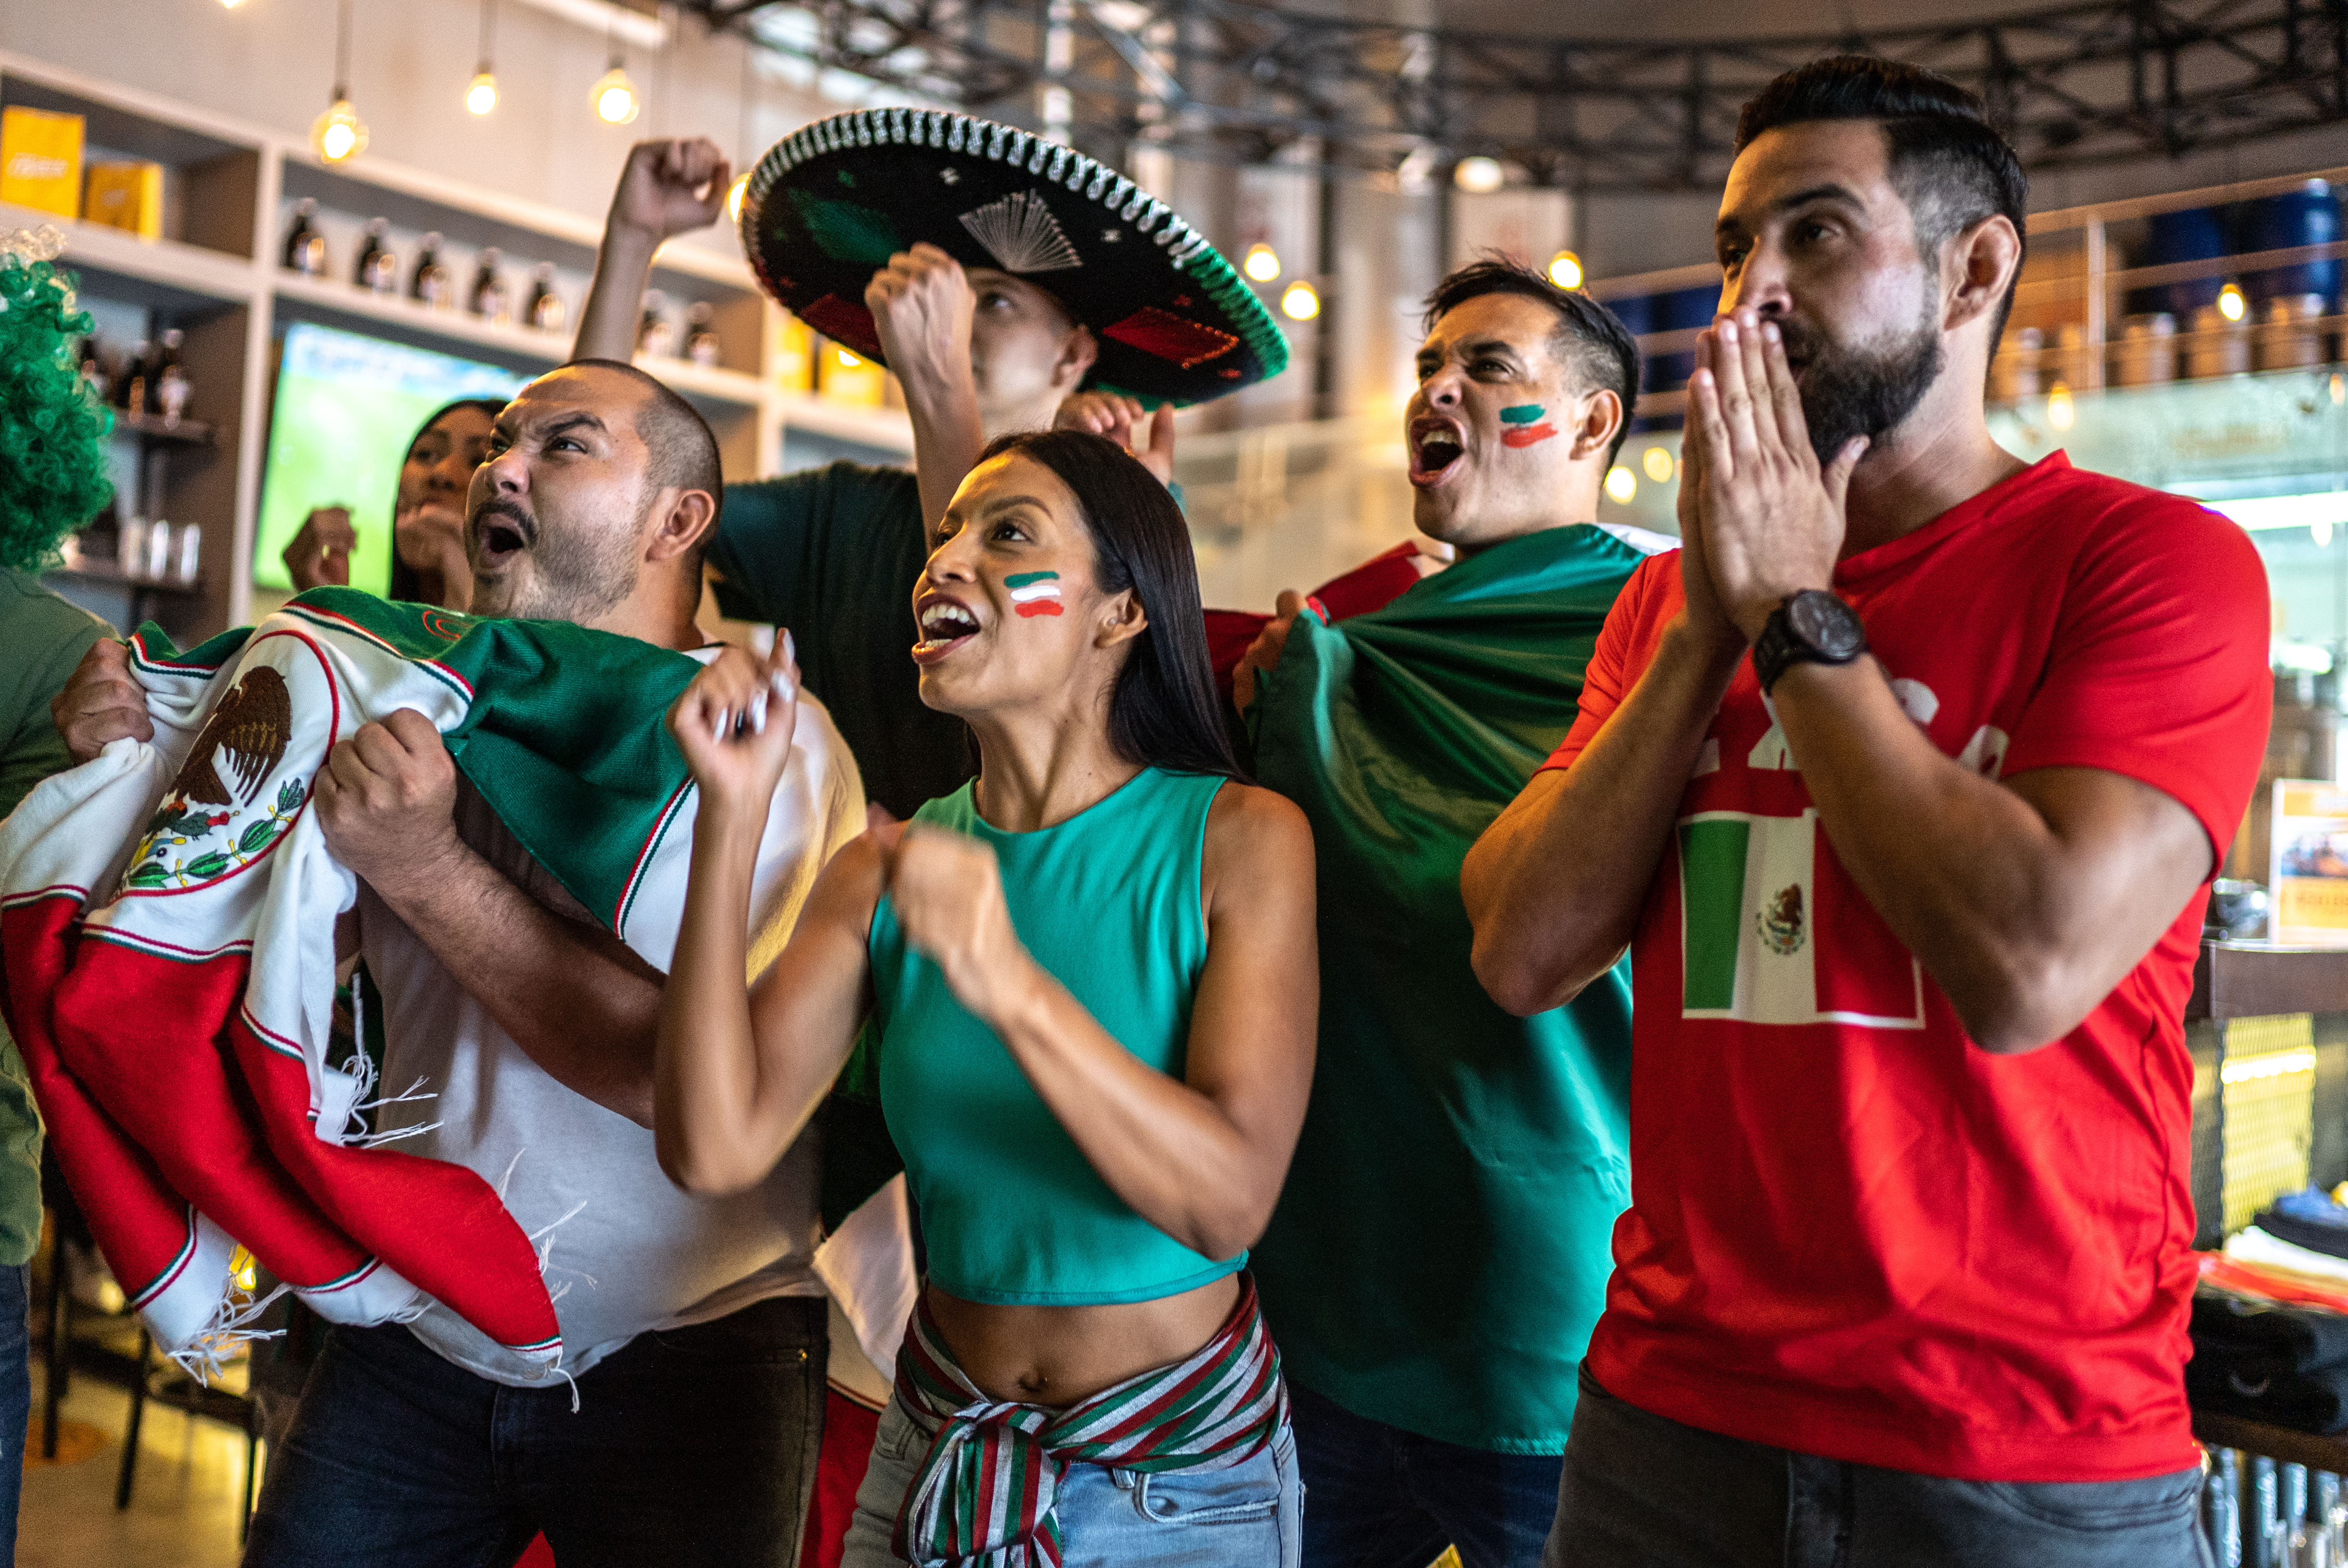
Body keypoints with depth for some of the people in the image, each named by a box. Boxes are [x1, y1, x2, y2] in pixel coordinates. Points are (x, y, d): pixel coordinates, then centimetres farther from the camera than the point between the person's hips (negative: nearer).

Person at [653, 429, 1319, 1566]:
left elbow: (1230, 1203, -24)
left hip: (1182, 1475, -3)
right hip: (936, 1457, 3)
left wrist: (1014, 987, -37)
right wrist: (729, 818, -19)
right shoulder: (886, 869, -4)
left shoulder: (1238, 838, -14)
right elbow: (715, 1149, -15)